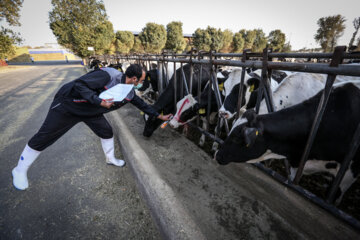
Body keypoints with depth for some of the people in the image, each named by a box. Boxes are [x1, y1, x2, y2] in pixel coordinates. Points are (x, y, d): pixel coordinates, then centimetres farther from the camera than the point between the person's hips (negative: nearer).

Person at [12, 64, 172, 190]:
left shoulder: (129, 92, -6)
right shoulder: (108, 75, -31)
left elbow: (141, 104, 5)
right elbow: (79, 84, -32)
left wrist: (159, 116, 8)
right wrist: (100, 102, -36)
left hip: (91, 111, 7)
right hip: (67, 104, -6)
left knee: (107, 132, 3)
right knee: (43, 137, 4)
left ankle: (110, 158, 29)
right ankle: (20, 171, 25)